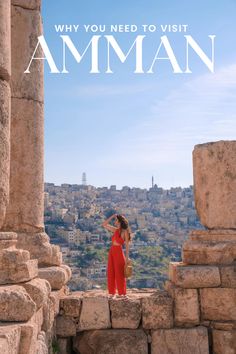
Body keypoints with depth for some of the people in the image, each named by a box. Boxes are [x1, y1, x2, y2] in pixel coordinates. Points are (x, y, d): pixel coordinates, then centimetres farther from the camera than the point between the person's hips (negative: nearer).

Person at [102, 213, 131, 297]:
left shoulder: (125, 232, -6)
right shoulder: (115, 230, 11)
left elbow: (127, 245, -7)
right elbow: (104, 224, 16)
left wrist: (127, 257, -11)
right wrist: (112, 216, 8)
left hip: (119, 252, -6)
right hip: (111, 252, 6)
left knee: (119, 274, -2)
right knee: (110, 273, 6)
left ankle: (122, 293, 6)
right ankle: (112, 293, 13)